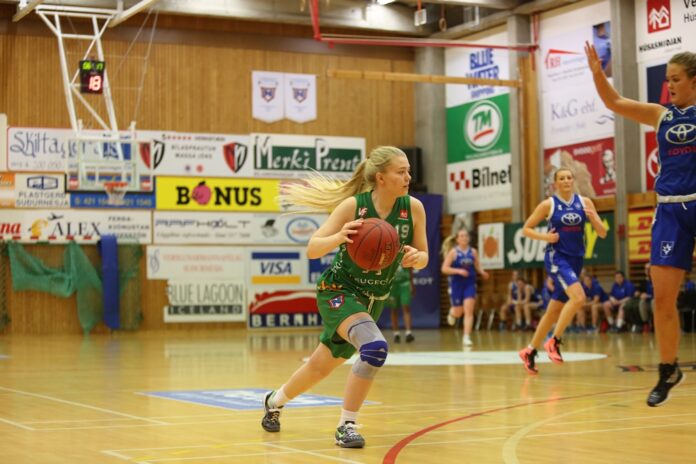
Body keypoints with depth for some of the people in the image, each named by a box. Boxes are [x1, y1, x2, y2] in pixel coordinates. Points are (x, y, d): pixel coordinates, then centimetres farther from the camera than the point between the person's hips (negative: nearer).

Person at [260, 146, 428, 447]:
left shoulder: (414, 208, -10)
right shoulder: (353, 205, -20)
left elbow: (423, 257, 0)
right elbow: (312, 249, -19)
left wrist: (416, 258, -23)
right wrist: (339, 237, -39)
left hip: (374, 300, 5)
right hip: (338, 291, -5)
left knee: (320, 367, 17)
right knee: (375, 348, -31)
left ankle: (274, 402, 45)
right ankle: (346, 426, -15)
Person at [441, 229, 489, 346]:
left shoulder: (473, 252, 4)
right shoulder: (453, 252, -6)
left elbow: (478, 266, 14)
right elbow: (444, 268, -9)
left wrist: (483, 273, -8)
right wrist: (458, 271, -22)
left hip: (470, 284, 2)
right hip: (456, 284, -2)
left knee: (469, 311, -10)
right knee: (458, 313, 8)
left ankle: (467, 337, -9)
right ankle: (452, 312, 47)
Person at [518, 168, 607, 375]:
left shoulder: (584, 202, 4)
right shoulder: (548, 204, -3)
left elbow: (603, 233, 3)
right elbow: (526, 229, 3)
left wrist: (593, 217, -17)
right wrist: (545, 236, -14)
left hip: (576, 259, 5)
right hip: (557, 257, -5)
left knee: (554, 311, 10)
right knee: (578, 297, -27)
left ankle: (530, 350, 23)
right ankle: (554, 341, -15)